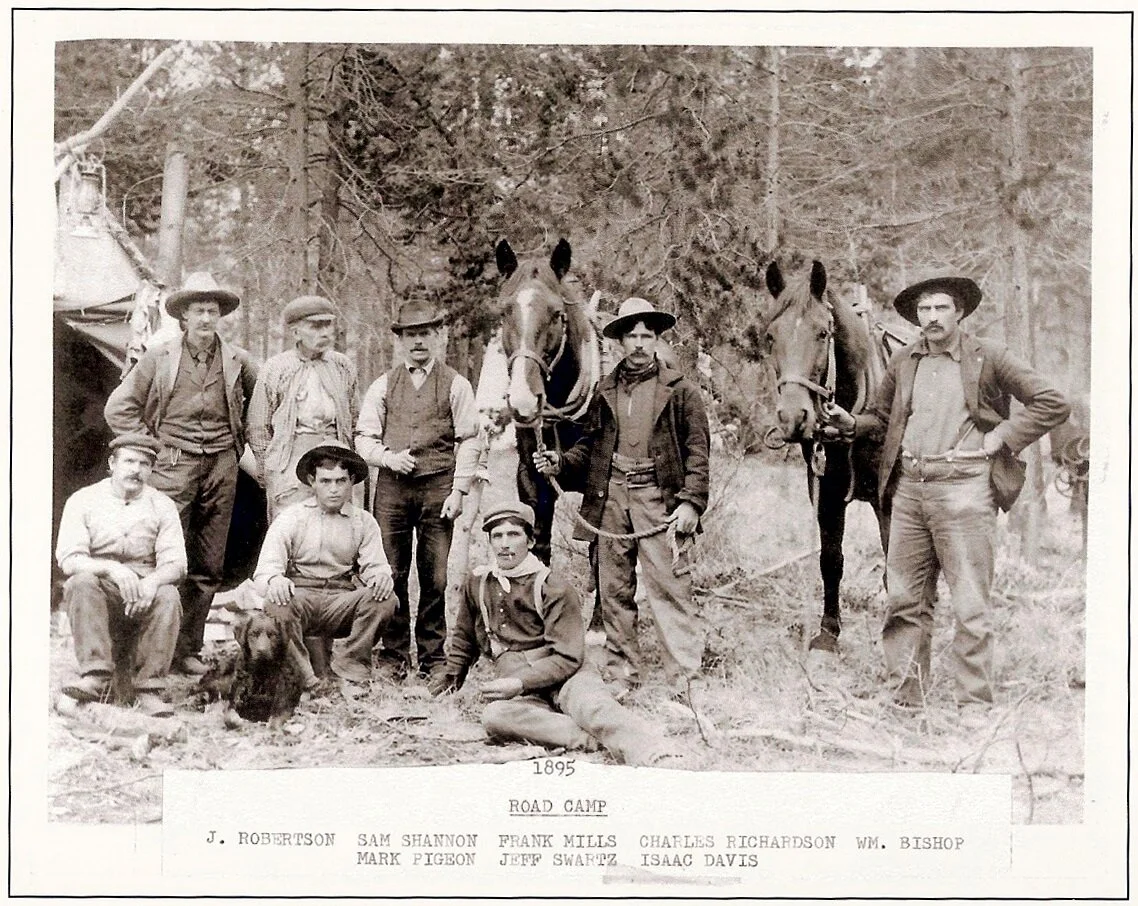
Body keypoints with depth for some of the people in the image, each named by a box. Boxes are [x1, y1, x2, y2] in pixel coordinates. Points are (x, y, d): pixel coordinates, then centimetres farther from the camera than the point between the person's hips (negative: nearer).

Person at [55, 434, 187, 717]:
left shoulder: (162, 506, 7)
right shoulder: (84, 500, 3)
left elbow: (175, 563, -3)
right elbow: (68, 558, -9)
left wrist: (152, 582, -27)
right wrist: (112, 569, -28)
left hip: (144, 594, 1)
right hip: (101, 592, -1)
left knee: (168, 596, -30)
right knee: (81, 582, -32)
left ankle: (149, 689, -29)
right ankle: (95, 677, -39)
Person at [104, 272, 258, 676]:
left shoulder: (236, 361, 8)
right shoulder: (159, 358, 2)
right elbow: (119, 408, 5)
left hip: (221, 466, 3)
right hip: (173, 465, -3)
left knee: (209, 566, 4)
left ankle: (188, 647, 13)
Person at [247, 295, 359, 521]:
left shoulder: (343, 366, 12)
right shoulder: (275, 369, 1)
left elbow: (354, 418, 19)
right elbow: (258, 426, 6)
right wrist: (265, 469, 4)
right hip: (290, 457, -3)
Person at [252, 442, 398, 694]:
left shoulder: (363, 521, 12)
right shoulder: (291, 517, 4)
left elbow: (375, 565, 3)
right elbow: (265, 568, -6)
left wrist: (381, 576, -24)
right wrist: (274, 580, -32)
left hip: (342, 602, 2)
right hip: (299, 596, -2)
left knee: (385, 601, -26)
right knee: (276, 604, -36)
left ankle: (350, 672, -11)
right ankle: (301, 678, -22)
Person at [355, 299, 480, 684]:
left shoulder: (455, 385, 7)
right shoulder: (383, 385, 12)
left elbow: (469, 441, 3)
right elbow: (363, 436, 12)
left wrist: (458, 490, -4)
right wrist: (387, 457, -8)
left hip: (437, 487, -1)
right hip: (391, 484, 1)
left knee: (435, 576, -1)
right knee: (391, 574, 0)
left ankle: (433, 658, 9)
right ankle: (394, 656, 8)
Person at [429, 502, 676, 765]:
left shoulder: (554, 589, 1)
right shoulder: (477, 584, 16)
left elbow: (567, 658, -7)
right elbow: (464, 638, 37)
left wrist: (520, 683, -19)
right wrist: (451, 675, 38)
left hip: (564, 674, -3)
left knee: (590, 704, -38)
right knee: (494, 716, -35)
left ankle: (657, 759, -61)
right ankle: (595, 741, -40)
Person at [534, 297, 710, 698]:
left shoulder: (680, 389, 2)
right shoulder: (605, 390, 14)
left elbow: (697, 450, -2)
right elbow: (591, 443, 19)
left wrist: (691, 501, -12)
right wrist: (561, 463, 1)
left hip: (659, 499, -4)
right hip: (609, 499, 5)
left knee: (669, 587, -7)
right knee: (613, 592, 9)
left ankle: (684, 678, -3)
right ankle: (620, 677, 18)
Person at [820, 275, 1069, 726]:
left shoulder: (988, 358, 0)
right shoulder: (902, 362, 13)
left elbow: (1053, 404, 0)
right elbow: (880, 416, 24)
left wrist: (1001, 436, -6)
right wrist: (851, 424, 3)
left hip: (963, 488, -4)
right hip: (908, 488, 4)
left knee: (970, 603, -1)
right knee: (903, 598, 8)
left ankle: (974, 703, 8)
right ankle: (905, 694, 18)